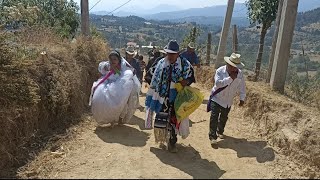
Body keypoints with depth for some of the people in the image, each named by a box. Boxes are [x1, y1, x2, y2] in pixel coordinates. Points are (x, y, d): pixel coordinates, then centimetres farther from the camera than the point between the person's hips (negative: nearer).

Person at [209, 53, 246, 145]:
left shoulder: (240, 74, -8)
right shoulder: (220, 71, -18)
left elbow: (242, 87, 2)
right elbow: (218, 83, -32)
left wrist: (242, 98, 0)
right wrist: (230, 78, -35)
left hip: (228, 101, 4)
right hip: (216, 98, -4)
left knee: (223, 118, 18)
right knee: (214, 117, -8)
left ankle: (220, 132, 41)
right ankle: (212, 136, 1)